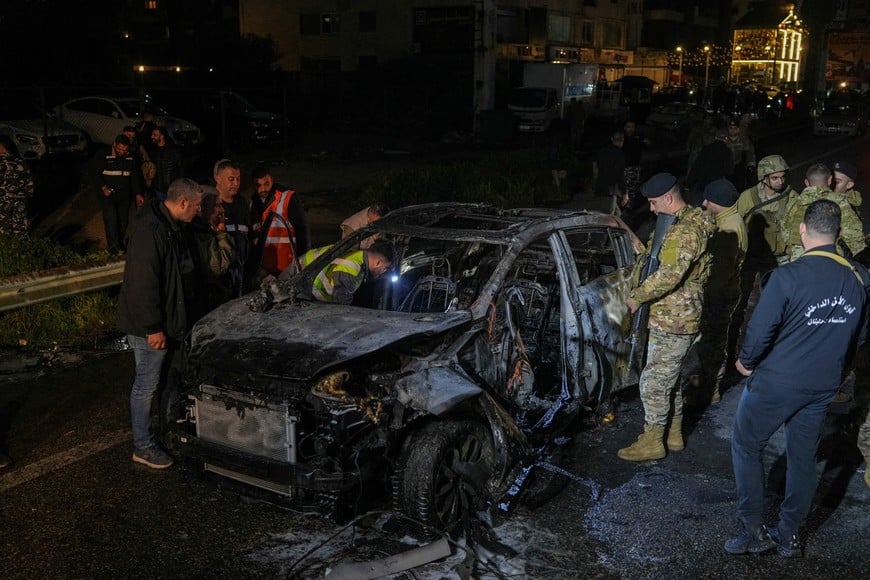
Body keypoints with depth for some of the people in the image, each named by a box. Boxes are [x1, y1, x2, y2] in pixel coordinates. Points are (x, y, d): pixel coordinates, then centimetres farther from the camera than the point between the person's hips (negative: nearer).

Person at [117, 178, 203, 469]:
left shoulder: (172, 226, 8)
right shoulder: (151, 231, -25)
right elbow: (143, 283, -27)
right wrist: (153, 328, -24)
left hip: (169, 321, 10)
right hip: (149, 327, -10)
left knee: (161, 378, 21)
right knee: (147, 385, 2)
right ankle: (143, 447, 14)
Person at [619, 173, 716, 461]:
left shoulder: (683, 231, -22)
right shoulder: (694, 221, 12)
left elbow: (669, 275, -30)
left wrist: (637, 297, -20)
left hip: (672, 322, -11)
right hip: (682, 317, 11)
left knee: (653, 383, 0)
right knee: (669, 378, 21)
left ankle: (652, 442, 12)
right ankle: (674, 433, 32)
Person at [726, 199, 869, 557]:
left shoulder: (787, 277, -22)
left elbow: (760, 331, -19)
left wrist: (746, 362, 0)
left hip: (776, 381, -5)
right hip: (824, 387, 5)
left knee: (746, 446, 13)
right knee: (803, 457, 17)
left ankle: (754, 532, 15)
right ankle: (788, 536, 28)